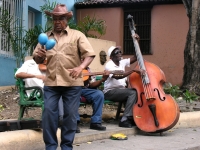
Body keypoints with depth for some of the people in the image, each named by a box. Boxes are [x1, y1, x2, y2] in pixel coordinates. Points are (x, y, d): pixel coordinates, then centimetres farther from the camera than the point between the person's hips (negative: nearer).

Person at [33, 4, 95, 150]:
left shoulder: (77, 35, 6)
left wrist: (81, 67, -19)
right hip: (51, 83, 2)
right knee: (48, 114, -3)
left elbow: (90, 54, -1)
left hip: (72, 83, -2)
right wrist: (39, 55, -9)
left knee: (70, 115, 3)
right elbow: (38, 60, 16)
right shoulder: (46, 37, 14)